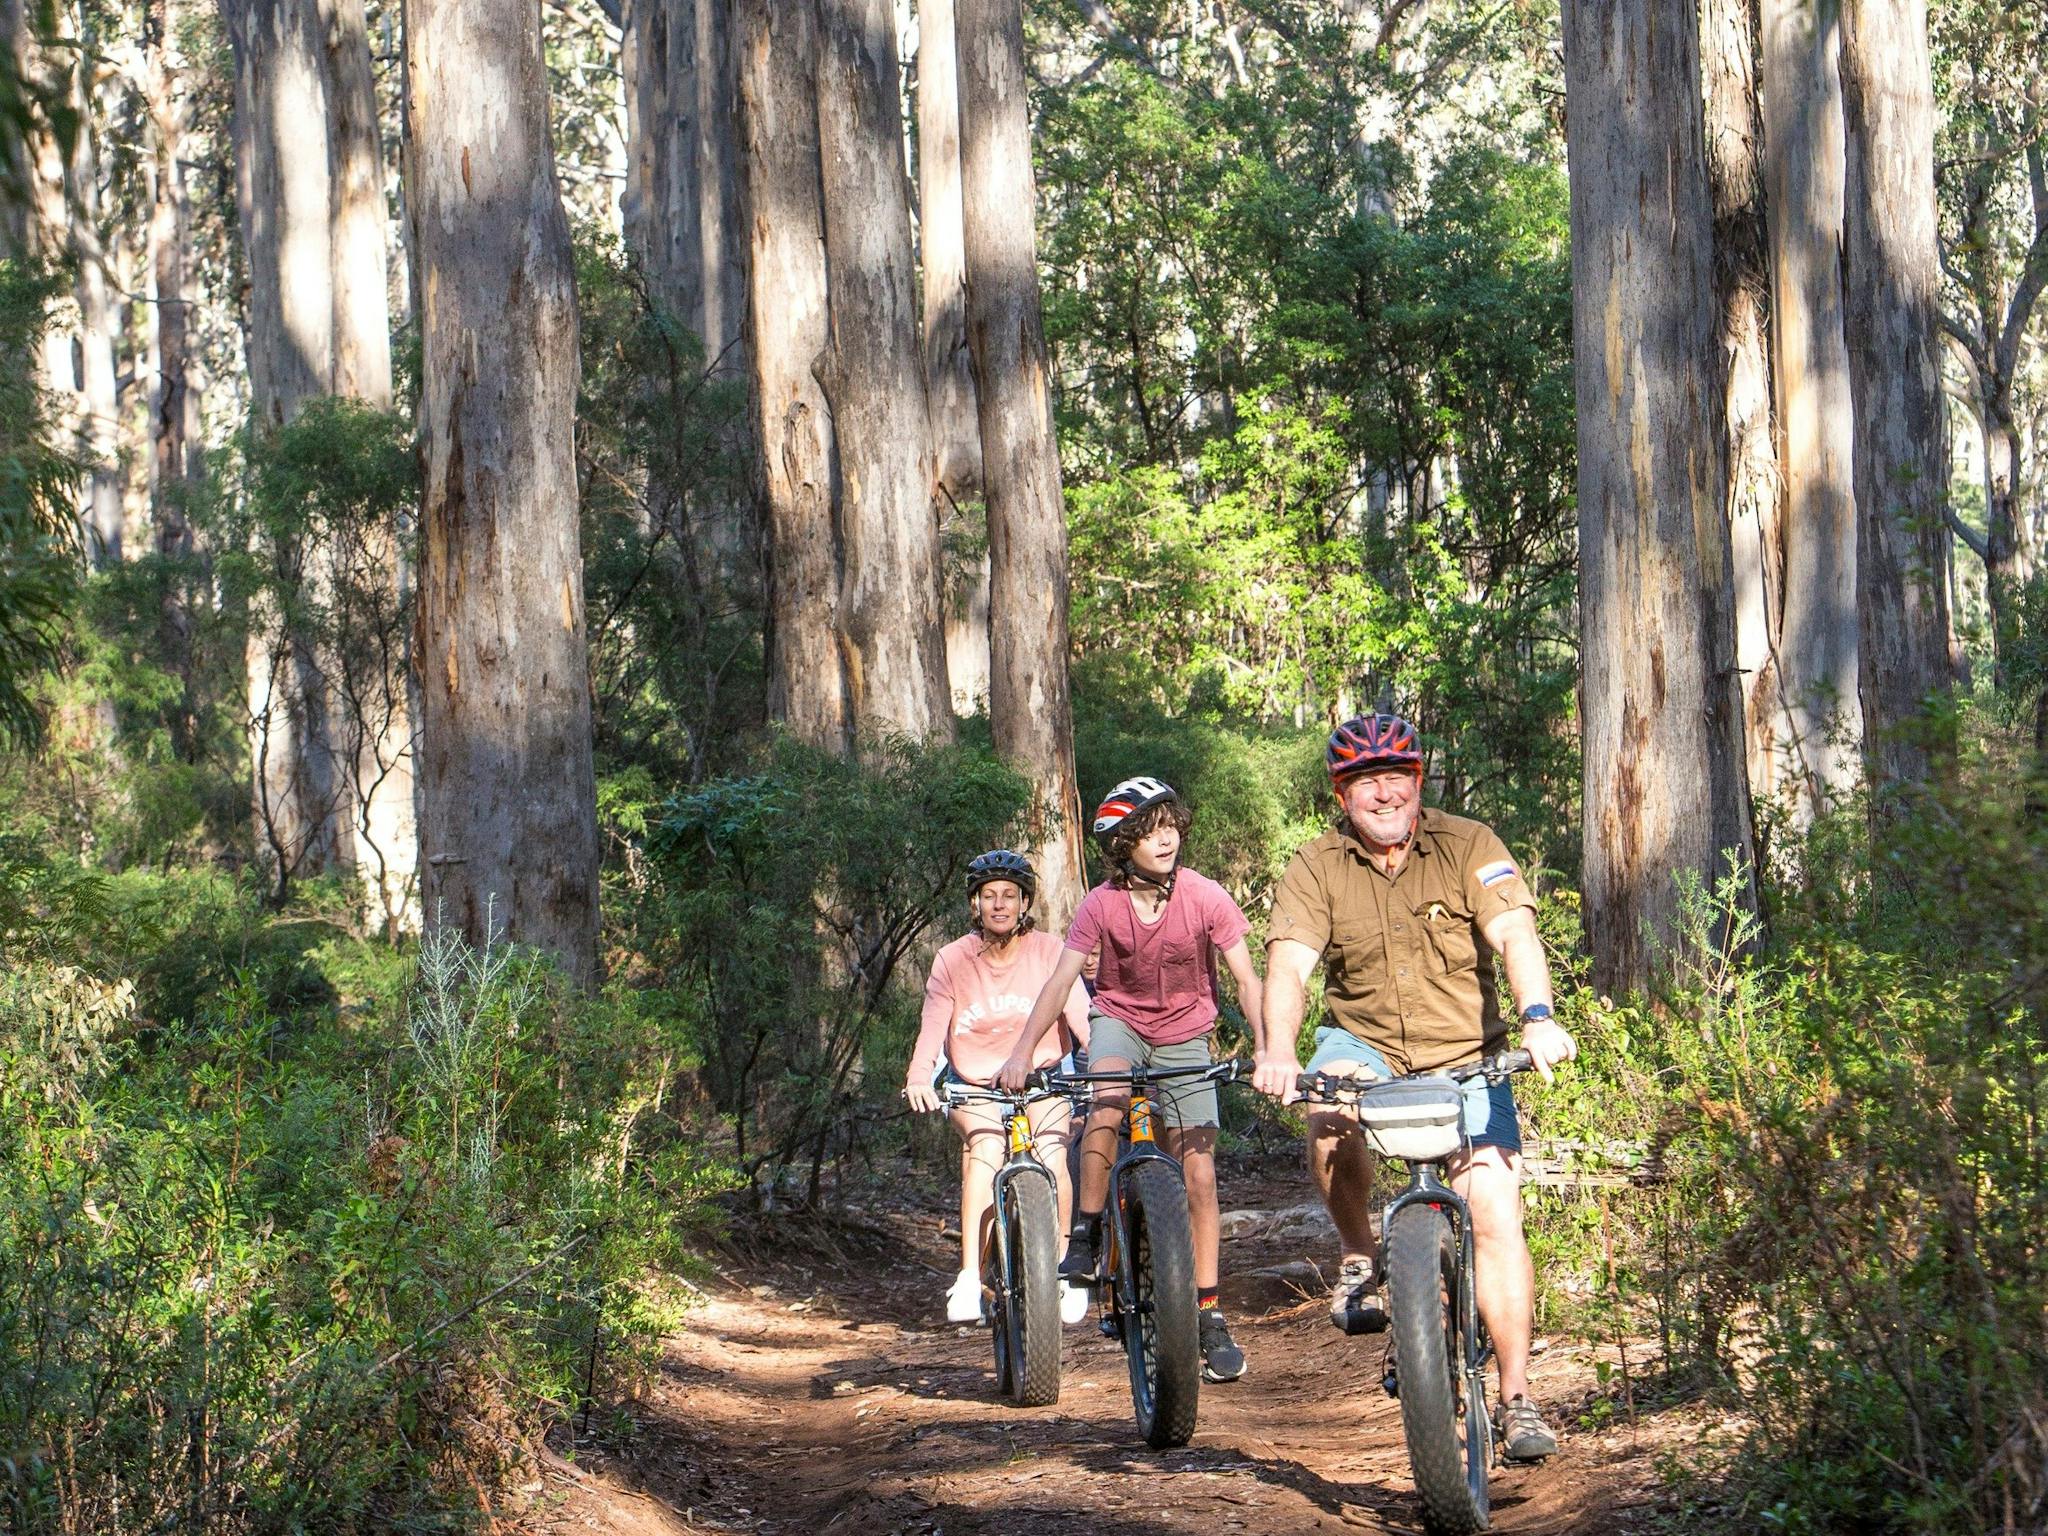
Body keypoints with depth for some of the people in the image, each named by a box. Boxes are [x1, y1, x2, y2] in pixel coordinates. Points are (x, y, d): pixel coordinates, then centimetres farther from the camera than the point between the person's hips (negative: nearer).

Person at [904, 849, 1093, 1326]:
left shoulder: (1049, 953, -5)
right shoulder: (952, 961, -4)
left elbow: (1079, 1012, -16)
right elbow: (933, 1026, -14)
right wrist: (918, 1077, -33)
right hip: (975, 1087, 0)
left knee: (1051, 1152, -26)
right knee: (986, 1147, -30)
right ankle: (969, 1277, -31)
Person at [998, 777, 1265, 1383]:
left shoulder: (1204, 897, -17)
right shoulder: (1101, 905, -15)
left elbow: (1246, 979, -15)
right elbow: (1060, 981, -17)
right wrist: (1022, 1053, -28)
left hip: (1185, 1038, 0)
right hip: (1120, 1020, 0)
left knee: (1198, 1172, -7)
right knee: (1107, 1100, -35)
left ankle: (1210, 1318, -1)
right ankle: (1085, 1237, -20)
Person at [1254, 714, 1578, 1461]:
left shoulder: (1468, 846, -6)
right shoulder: (1317, 868, -4)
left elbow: (1514, 933, -19)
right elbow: (1289, 962, -17)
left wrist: (1537, 1017, -38)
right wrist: (1277, 1050, -36)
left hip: (1466, 1059, 0)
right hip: (1365, 1044, 0)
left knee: (1495, 1210, -14)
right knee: (1330, 1099, -35)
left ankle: (1516, 1398, -6)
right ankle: (1359, 1260, -10)